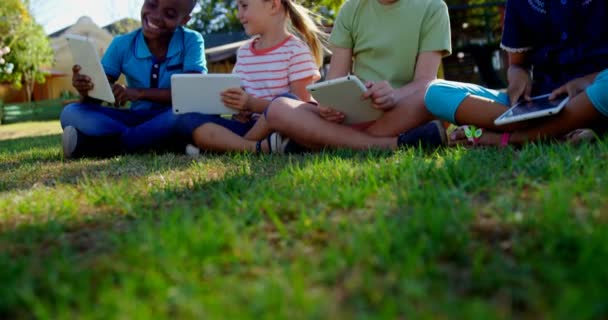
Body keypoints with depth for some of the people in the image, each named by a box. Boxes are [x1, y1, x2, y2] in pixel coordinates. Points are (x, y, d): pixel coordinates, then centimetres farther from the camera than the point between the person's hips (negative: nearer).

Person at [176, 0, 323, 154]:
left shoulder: (296, 51, -5)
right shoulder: (243, 53, 14)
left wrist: (252, 104, -22)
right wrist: (237, 109, -7)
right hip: (250, 125, 5)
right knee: (188, 120, -14)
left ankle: (233, 146, -19)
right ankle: (260, 147, -32)